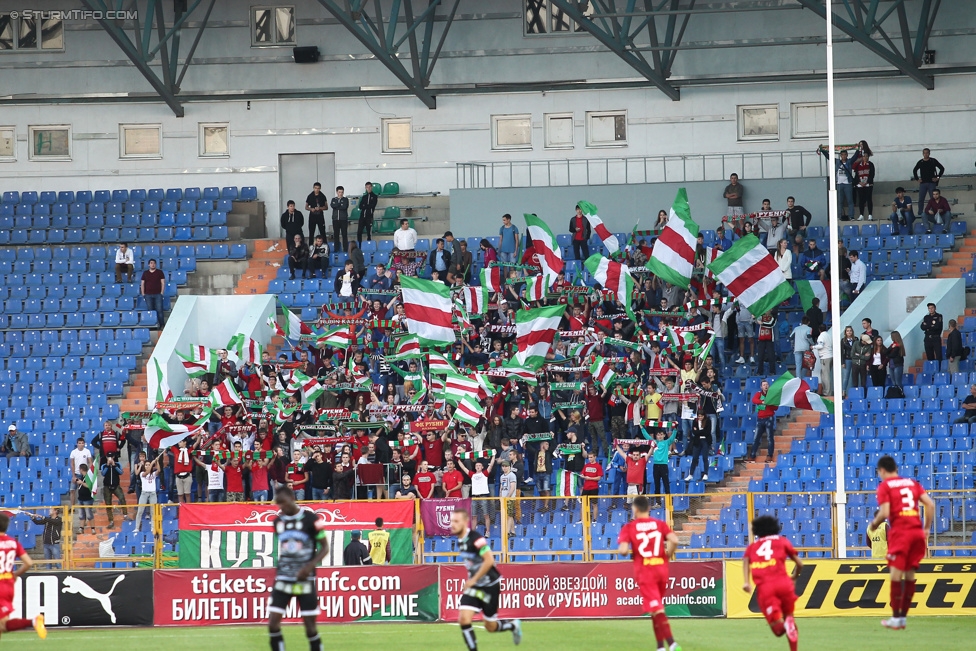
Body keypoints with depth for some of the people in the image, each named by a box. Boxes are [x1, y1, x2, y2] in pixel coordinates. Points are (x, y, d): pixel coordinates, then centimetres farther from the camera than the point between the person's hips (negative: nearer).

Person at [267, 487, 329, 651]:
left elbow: (324, 547, -4)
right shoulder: (277, 522, 7)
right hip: (283, 580, 4)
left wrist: (309, 567, -17)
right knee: (273, 623, -7)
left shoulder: (311, 519, -8)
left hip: (305, 580, -4)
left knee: (310, 624, 0)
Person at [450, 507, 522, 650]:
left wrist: (473, 580, -23)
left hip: (490, 586, -7)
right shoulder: (460, 541, 3)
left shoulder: (475, 539, -23)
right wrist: (471, 580, 15)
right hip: (474, 586, 7)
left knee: (490, 627, 6)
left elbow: (489, 560, -29)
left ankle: (513, 625, 37)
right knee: (463, 618, -12)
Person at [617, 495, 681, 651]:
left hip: (644, 571, -4)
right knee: (657, 609, 20)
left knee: (657, 610, -8)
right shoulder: (660, 524, 5)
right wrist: (667, 555, 4)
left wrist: (625, 551, 9)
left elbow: (623, 550, -15)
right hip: (661, 568, 4)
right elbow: (674, 540, -12)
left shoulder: (628, 527, -2)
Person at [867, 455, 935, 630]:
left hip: (900, 532, -6)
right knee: (910, 575, 11)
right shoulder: (912, 483, 16)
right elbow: (930, 504, 8)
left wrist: (873, 525, 7)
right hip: (917, 531, 6)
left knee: (896, 574, -3)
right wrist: (927, 528, 13)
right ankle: (903, 617, 13)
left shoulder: (885, 486, 0)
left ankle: (895, 618, -5)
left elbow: (884, 513, -11)